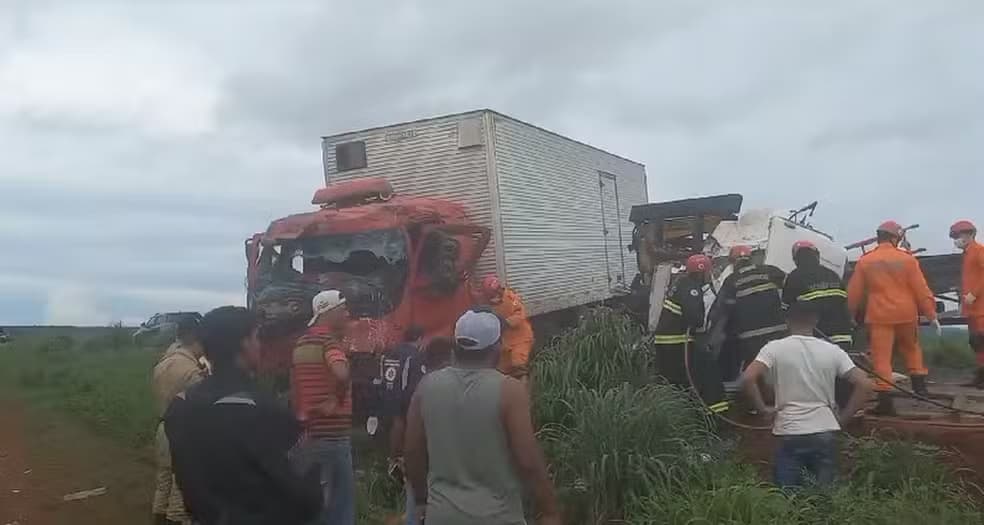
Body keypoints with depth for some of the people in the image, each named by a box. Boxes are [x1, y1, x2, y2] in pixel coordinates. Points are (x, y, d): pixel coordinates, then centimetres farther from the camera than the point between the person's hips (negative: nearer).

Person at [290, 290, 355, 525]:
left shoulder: (301, 344, 12)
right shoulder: (329, 339, -14)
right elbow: (342, 374, -33)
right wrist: (337, 401, -16)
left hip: (306, 434, 8)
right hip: (332, 435, -8)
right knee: (340, 505, 1)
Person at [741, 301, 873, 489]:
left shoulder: (774, 348, -4)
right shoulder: (832, 350, 3)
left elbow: (747, 378, -17)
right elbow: (864, 385, -2)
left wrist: (762, 408, -2)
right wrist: (843, 417, 6)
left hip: (789, 435, -2)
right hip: (825, 433, 2)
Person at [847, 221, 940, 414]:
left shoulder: (864, 261, 0)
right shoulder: (907, 259, -2)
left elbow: (854, 292, 4)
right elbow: (921, 290, -3)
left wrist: (851, 314, 16)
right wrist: (932, 315, 3)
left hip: (879, 316, -1)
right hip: (906, 314, 1)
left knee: (882, 357, -2)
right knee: (912, 348, 26)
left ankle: (885, 400, -6)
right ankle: (919, 384, 29)